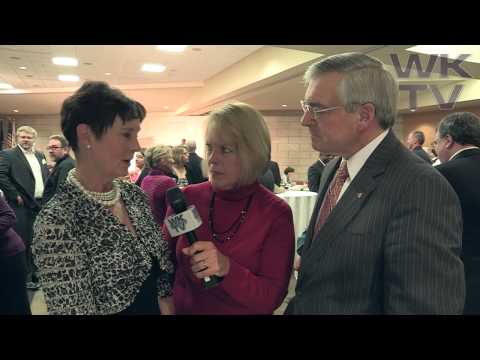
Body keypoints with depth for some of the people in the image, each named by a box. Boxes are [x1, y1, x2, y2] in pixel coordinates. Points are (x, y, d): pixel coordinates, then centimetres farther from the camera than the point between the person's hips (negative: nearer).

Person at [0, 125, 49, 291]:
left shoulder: (40, 156, 14)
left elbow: (47, 176, 19)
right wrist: (15, 195, -16)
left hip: (41, 205, 6)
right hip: (22, 206, -6)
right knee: (24, 242, 2)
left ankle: (35, 272, 29)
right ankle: (25, 277, 14)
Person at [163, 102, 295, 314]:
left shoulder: (276, 213, -17)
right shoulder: (186, 199, -13)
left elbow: (272, 297, -19)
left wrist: (227, 268, -33)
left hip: (244, 310, -1)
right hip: (183, 309, 2)